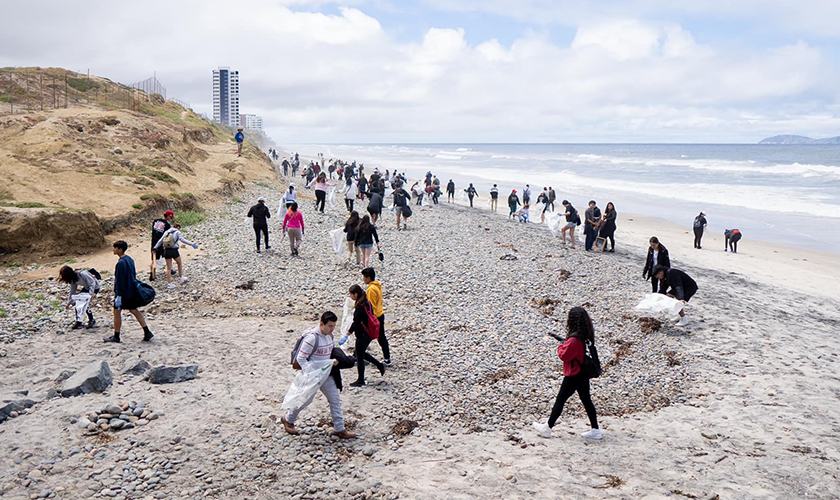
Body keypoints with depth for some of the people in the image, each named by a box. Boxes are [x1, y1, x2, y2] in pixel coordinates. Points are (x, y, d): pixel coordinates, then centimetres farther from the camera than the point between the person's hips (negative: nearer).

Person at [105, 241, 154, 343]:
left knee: (117, 311, 4)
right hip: (132, 291, 9)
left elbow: (119, 281, -20)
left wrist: (118, 295, -18)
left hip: (123, 292, -9)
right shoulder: (130, 259, 8)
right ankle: (147, 332, 9)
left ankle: (116, 337, 11)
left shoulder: (121, 263, -20)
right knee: (134, 310, 13)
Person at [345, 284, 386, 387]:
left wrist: (349, 331, -11)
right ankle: (380, 365, 26)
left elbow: (356, 323, -24)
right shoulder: (367, 303, 4)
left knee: (359, 357, 5)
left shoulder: (360, 307, -23)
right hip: (369, 333, 9)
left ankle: (360, 381, 16)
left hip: (362, 335, -9)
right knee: (360, 353, 25)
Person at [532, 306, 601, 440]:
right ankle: (595, 430, 21)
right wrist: (565, 344, 2)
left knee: (560, 400, 3)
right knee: (586, 400, 17)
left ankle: (547, 428, 14)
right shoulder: (587, 336, 1)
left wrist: (560, 347, -4)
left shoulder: (574, 339, -27)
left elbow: (564, 355, -22)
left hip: (574, 376, -8)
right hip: (584, 374, 8)